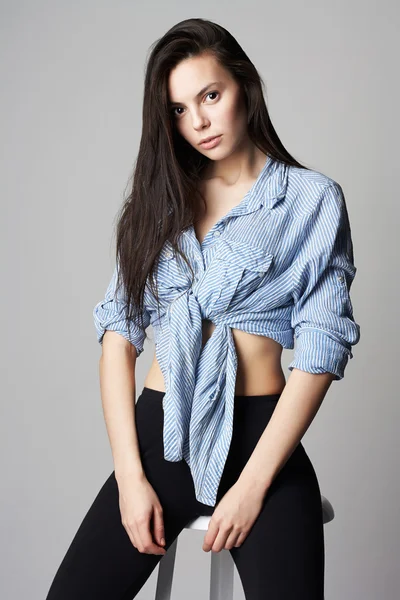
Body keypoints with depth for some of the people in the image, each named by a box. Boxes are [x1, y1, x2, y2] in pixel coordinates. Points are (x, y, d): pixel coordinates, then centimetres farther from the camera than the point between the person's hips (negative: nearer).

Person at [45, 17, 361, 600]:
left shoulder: (313, 200, 2)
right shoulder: (158, 200, 12)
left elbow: (318, 353, -5)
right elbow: (119, 337, 4)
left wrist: (252, 485, -11)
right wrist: (131, 476, -6)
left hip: (259, 436, -2)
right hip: (157, 434, 3)